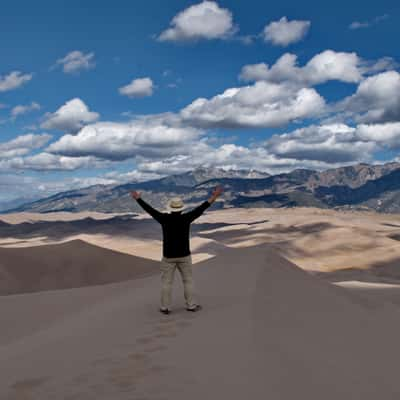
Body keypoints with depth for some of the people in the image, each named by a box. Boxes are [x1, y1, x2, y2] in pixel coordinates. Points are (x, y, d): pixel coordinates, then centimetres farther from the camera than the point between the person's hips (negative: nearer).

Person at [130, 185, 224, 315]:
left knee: (166, 282, 9)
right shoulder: (185, 218, -12)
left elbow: (150, 209, -3)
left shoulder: (164, 218, -11)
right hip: (184, 256, 0)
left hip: (168, 256, 0)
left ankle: (165, 307, 12)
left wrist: (138, 199, 8)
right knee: (188, 280, 12)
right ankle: (191, 305, 17)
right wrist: (213, 197, -6)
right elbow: (200, 209, -10)